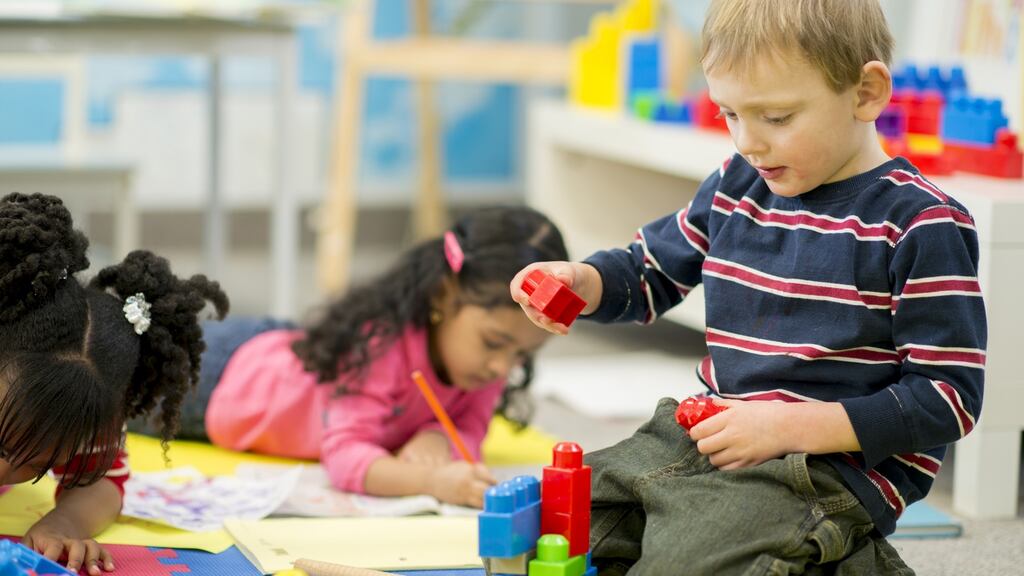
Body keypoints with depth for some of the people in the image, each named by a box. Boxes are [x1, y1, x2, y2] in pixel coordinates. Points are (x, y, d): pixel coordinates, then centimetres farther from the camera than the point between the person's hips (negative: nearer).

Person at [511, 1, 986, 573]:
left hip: (833, 466, -8)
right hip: (705, 440, 8)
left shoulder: (922, 225, -11)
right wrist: (578, 281, 3)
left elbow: (950, 396, -13)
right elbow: (650, 272, 27)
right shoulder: (734, 188, 10)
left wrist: (790, 426, -19)